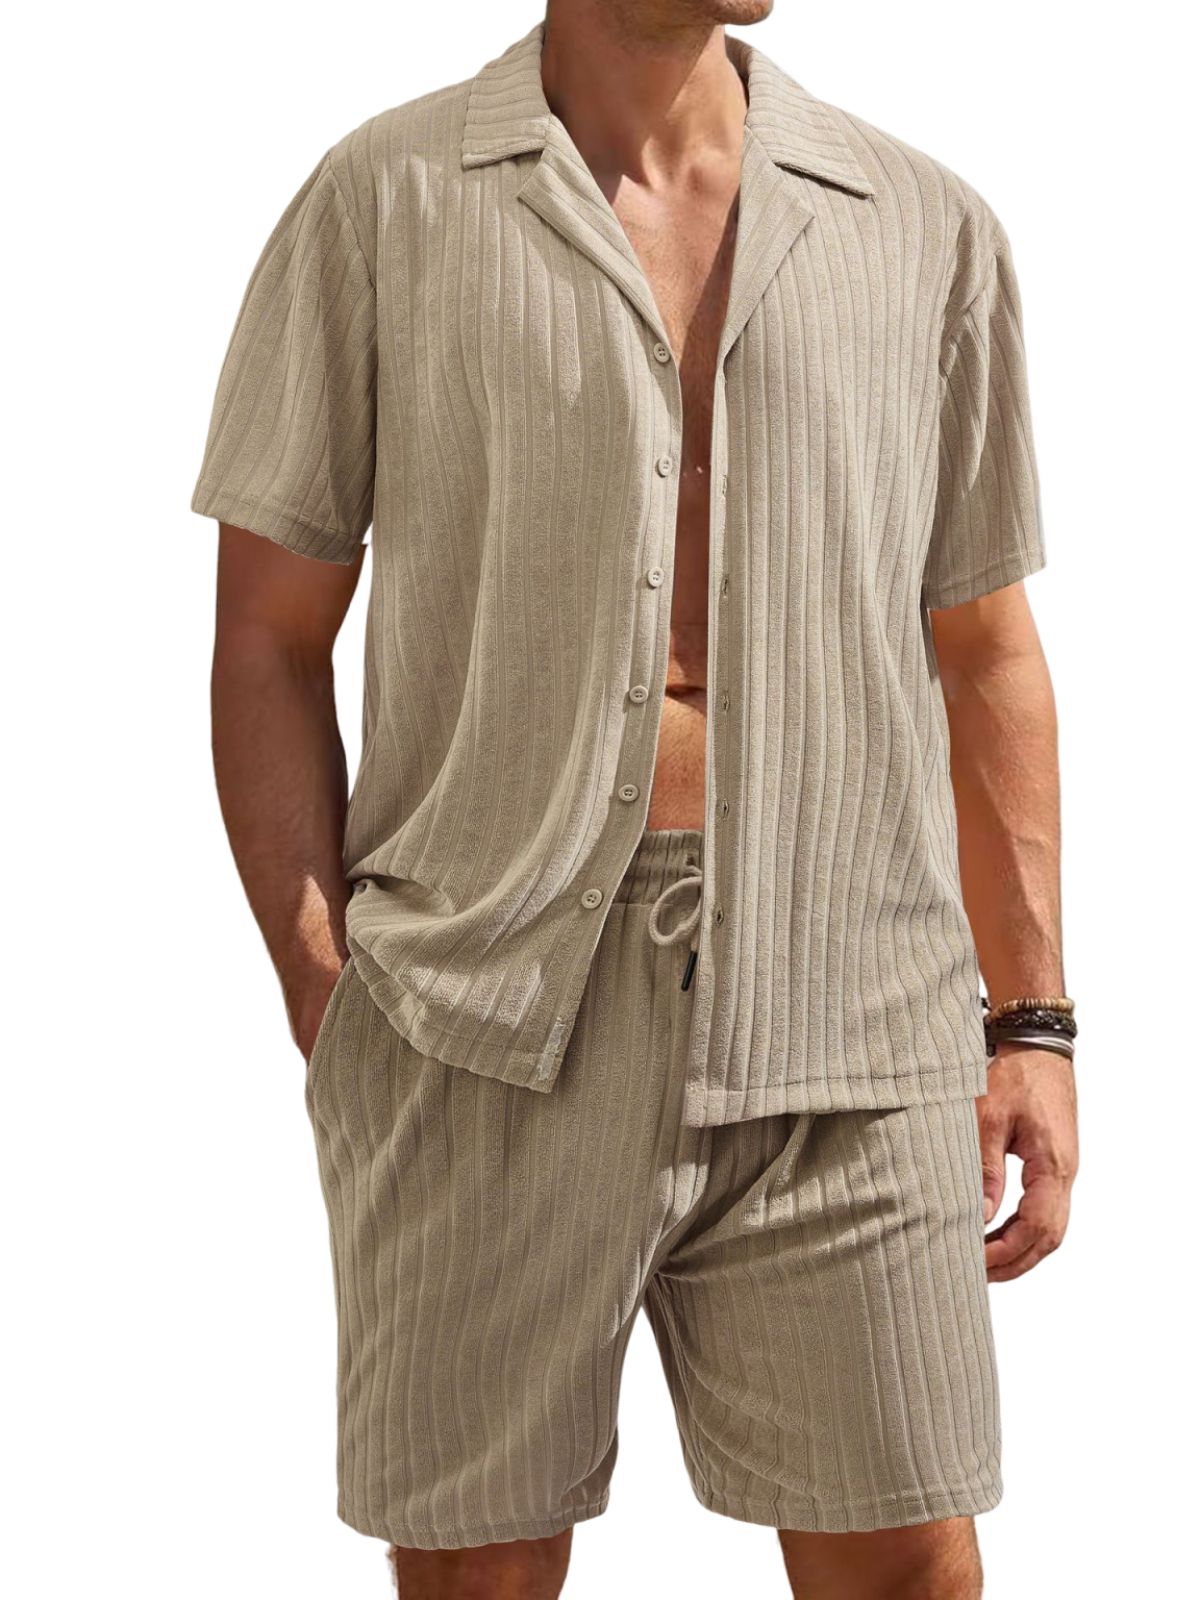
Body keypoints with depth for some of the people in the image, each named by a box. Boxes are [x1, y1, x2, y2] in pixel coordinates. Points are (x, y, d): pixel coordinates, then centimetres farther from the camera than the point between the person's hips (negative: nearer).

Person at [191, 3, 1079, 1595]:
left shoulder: (931, 231, 11)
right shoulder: (385, 204, 4)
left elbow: (986, 658, 15)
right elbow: (268, 645, 4)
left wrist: (1031, 1020, 9)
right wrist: (327, 1005, -4)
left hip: (846, 1028, 2)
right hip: (491, 1017, -1)